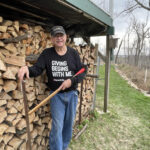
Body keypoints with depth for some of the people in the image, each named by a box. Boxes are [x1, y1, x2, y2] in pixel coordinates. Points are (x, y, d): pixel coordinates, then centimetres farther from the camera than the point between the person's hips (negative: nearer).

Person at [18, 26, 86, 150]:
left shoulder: (73, 53, -2)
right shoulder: (47, 53, -3)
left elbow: (82, 72, -1)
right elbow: (37, 69, -11)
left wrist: (71, 81, -19)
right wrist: (27, 69, -34)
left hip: (72, 94, 2)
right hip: (56, 95, -2)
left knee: (69, 124, 16)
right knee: (57, 126, -1)